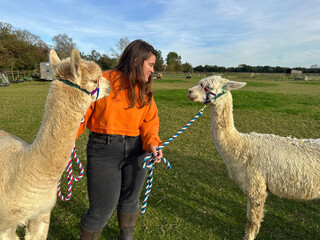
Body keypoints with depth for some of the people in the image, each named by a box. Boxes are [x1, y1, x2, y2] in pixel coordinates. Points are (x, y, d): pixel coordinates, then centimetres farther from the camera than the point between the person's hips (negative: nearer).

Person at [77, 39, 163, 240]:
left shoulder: (145, 91, 5)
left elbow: (149, 122, 1)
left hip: (135, 149, 5)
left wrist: (152, 143, -18)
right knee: (102, 209, 3)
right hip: (103, 150, -4)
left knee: (130, 199, 20)